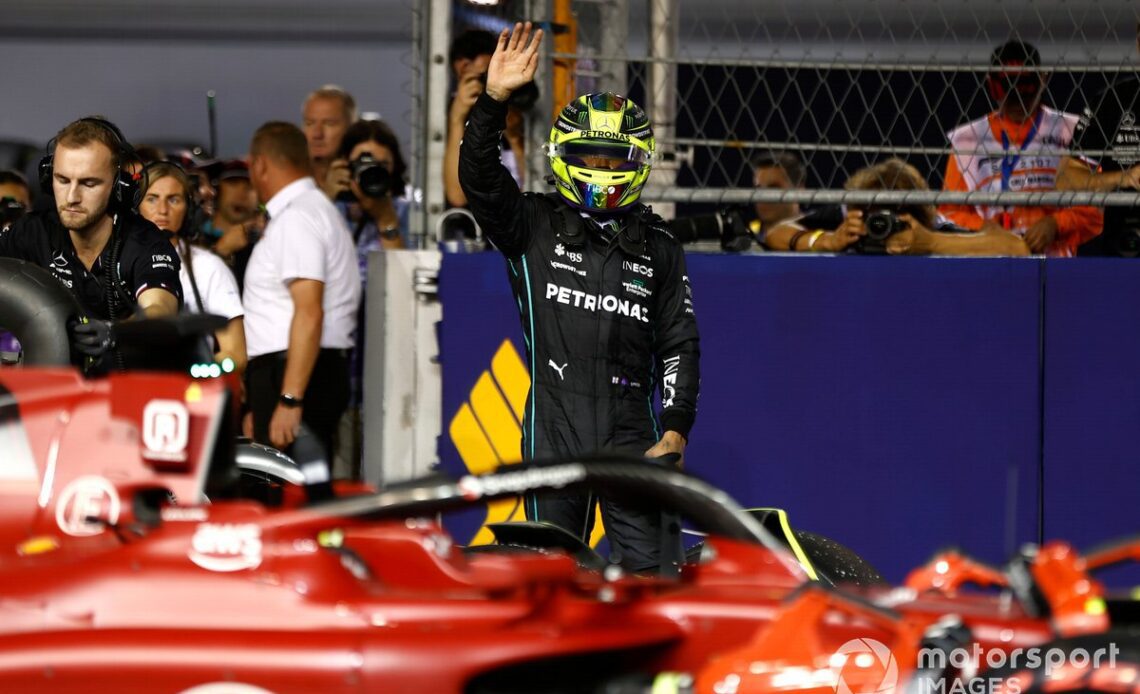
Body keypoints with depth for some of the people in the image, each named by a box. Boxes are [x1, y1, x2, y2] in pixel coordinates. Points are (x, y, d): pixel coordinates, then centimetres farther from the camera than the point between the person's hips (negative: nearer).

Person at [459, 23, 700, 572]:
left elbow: (679, 344, 12)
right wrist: (494, 99, -22)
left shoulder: (658, 248, 12)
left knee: (649, 573, -7)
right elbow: (478, 177, -9)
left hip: (632, 434, 1)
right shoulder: (535, 227, 7)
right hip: (554, 432, -1)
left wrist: (676, 429, 1)